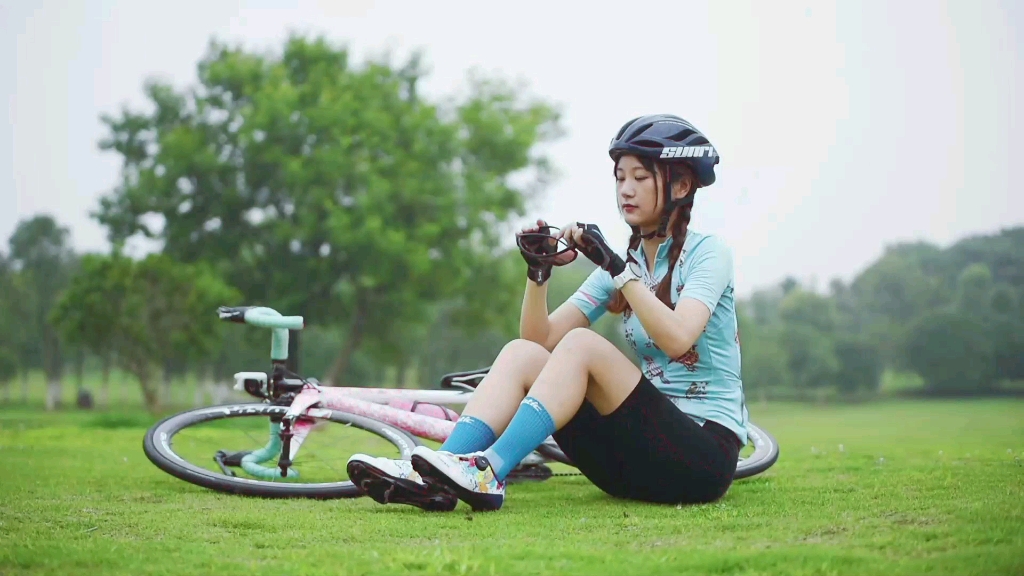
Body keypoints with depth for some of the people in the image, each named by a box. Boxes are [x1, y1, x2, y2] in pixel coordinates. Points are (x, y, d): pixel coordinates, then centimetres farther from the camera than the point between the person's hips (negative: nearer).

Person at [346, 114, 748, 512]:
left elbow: (676, 339, -23)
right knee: (521, 352, -12)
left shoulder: (707, 253, -3)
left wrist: (617, 268, -25)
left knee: (581, 344, -26)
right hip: (640, 451, 6)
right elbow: (541, 337, 6)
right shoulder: (622, 262, 14)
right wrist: (538, 272, -10)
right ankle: (431, 479, -28)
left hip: (705, 454, -6)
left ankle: (488, 473, -33)